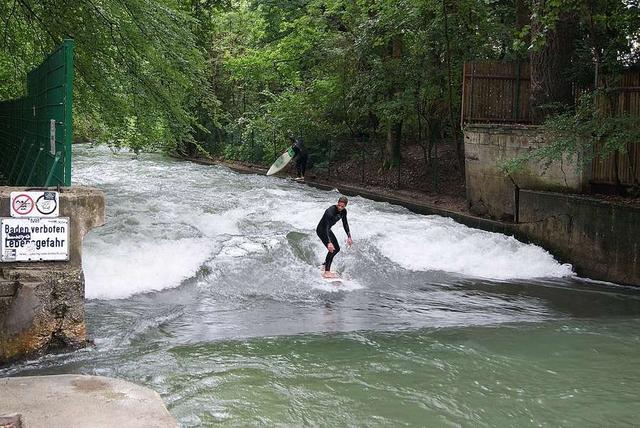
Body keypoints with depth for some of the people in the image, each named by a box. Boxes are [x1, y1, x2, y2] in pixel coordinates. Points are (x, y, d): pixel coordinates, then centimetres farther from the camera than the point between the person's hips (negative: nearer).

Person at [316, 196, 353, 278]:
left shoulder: (343, 211, -9)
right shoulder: (330, 211, -34)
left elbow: (345, 224, 6)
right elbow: (326, 228, -39)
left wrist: (349, 237, 2)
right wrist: (329, 242, -48)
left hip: (327, 230, 9)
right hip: (321, 230, -9)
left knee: (337, 249, 13)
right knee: (332, 249, -20)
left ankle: (325, 265, 30)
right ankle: (326, 272, -18)